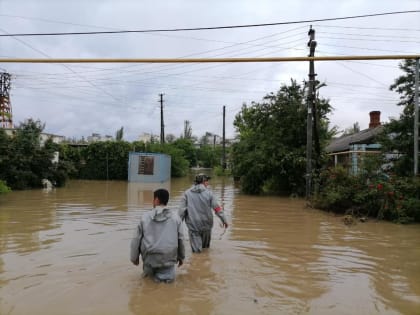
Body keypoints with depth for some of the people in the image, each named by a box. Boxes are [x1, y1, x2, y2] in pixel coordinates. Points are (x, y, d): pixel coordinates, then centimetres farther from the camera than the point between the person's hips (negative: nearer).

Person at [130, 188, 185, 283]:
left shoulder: (145, 216, -2)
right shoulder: (175, 216, 0)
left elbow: (136, 239, 2)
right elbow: (180, 239, 4)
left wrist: (134, 257, 17)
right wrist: (181, 256, 19)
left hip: (149, 257, 0)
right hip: (168, 258, 1)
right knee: (169, 277, 16)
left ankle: (148, 269, 22)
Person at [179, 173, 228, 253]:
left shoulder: (187, 193, -2)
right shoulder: (208, 193, -5)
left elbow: (182, 210, -4)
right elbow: (217, 208, -3)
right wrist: (224, 220, 6)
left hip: (193, 225, 0)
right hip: (206, 223, 1)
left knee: (196, 250, 5)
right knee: (206, 246, 24)